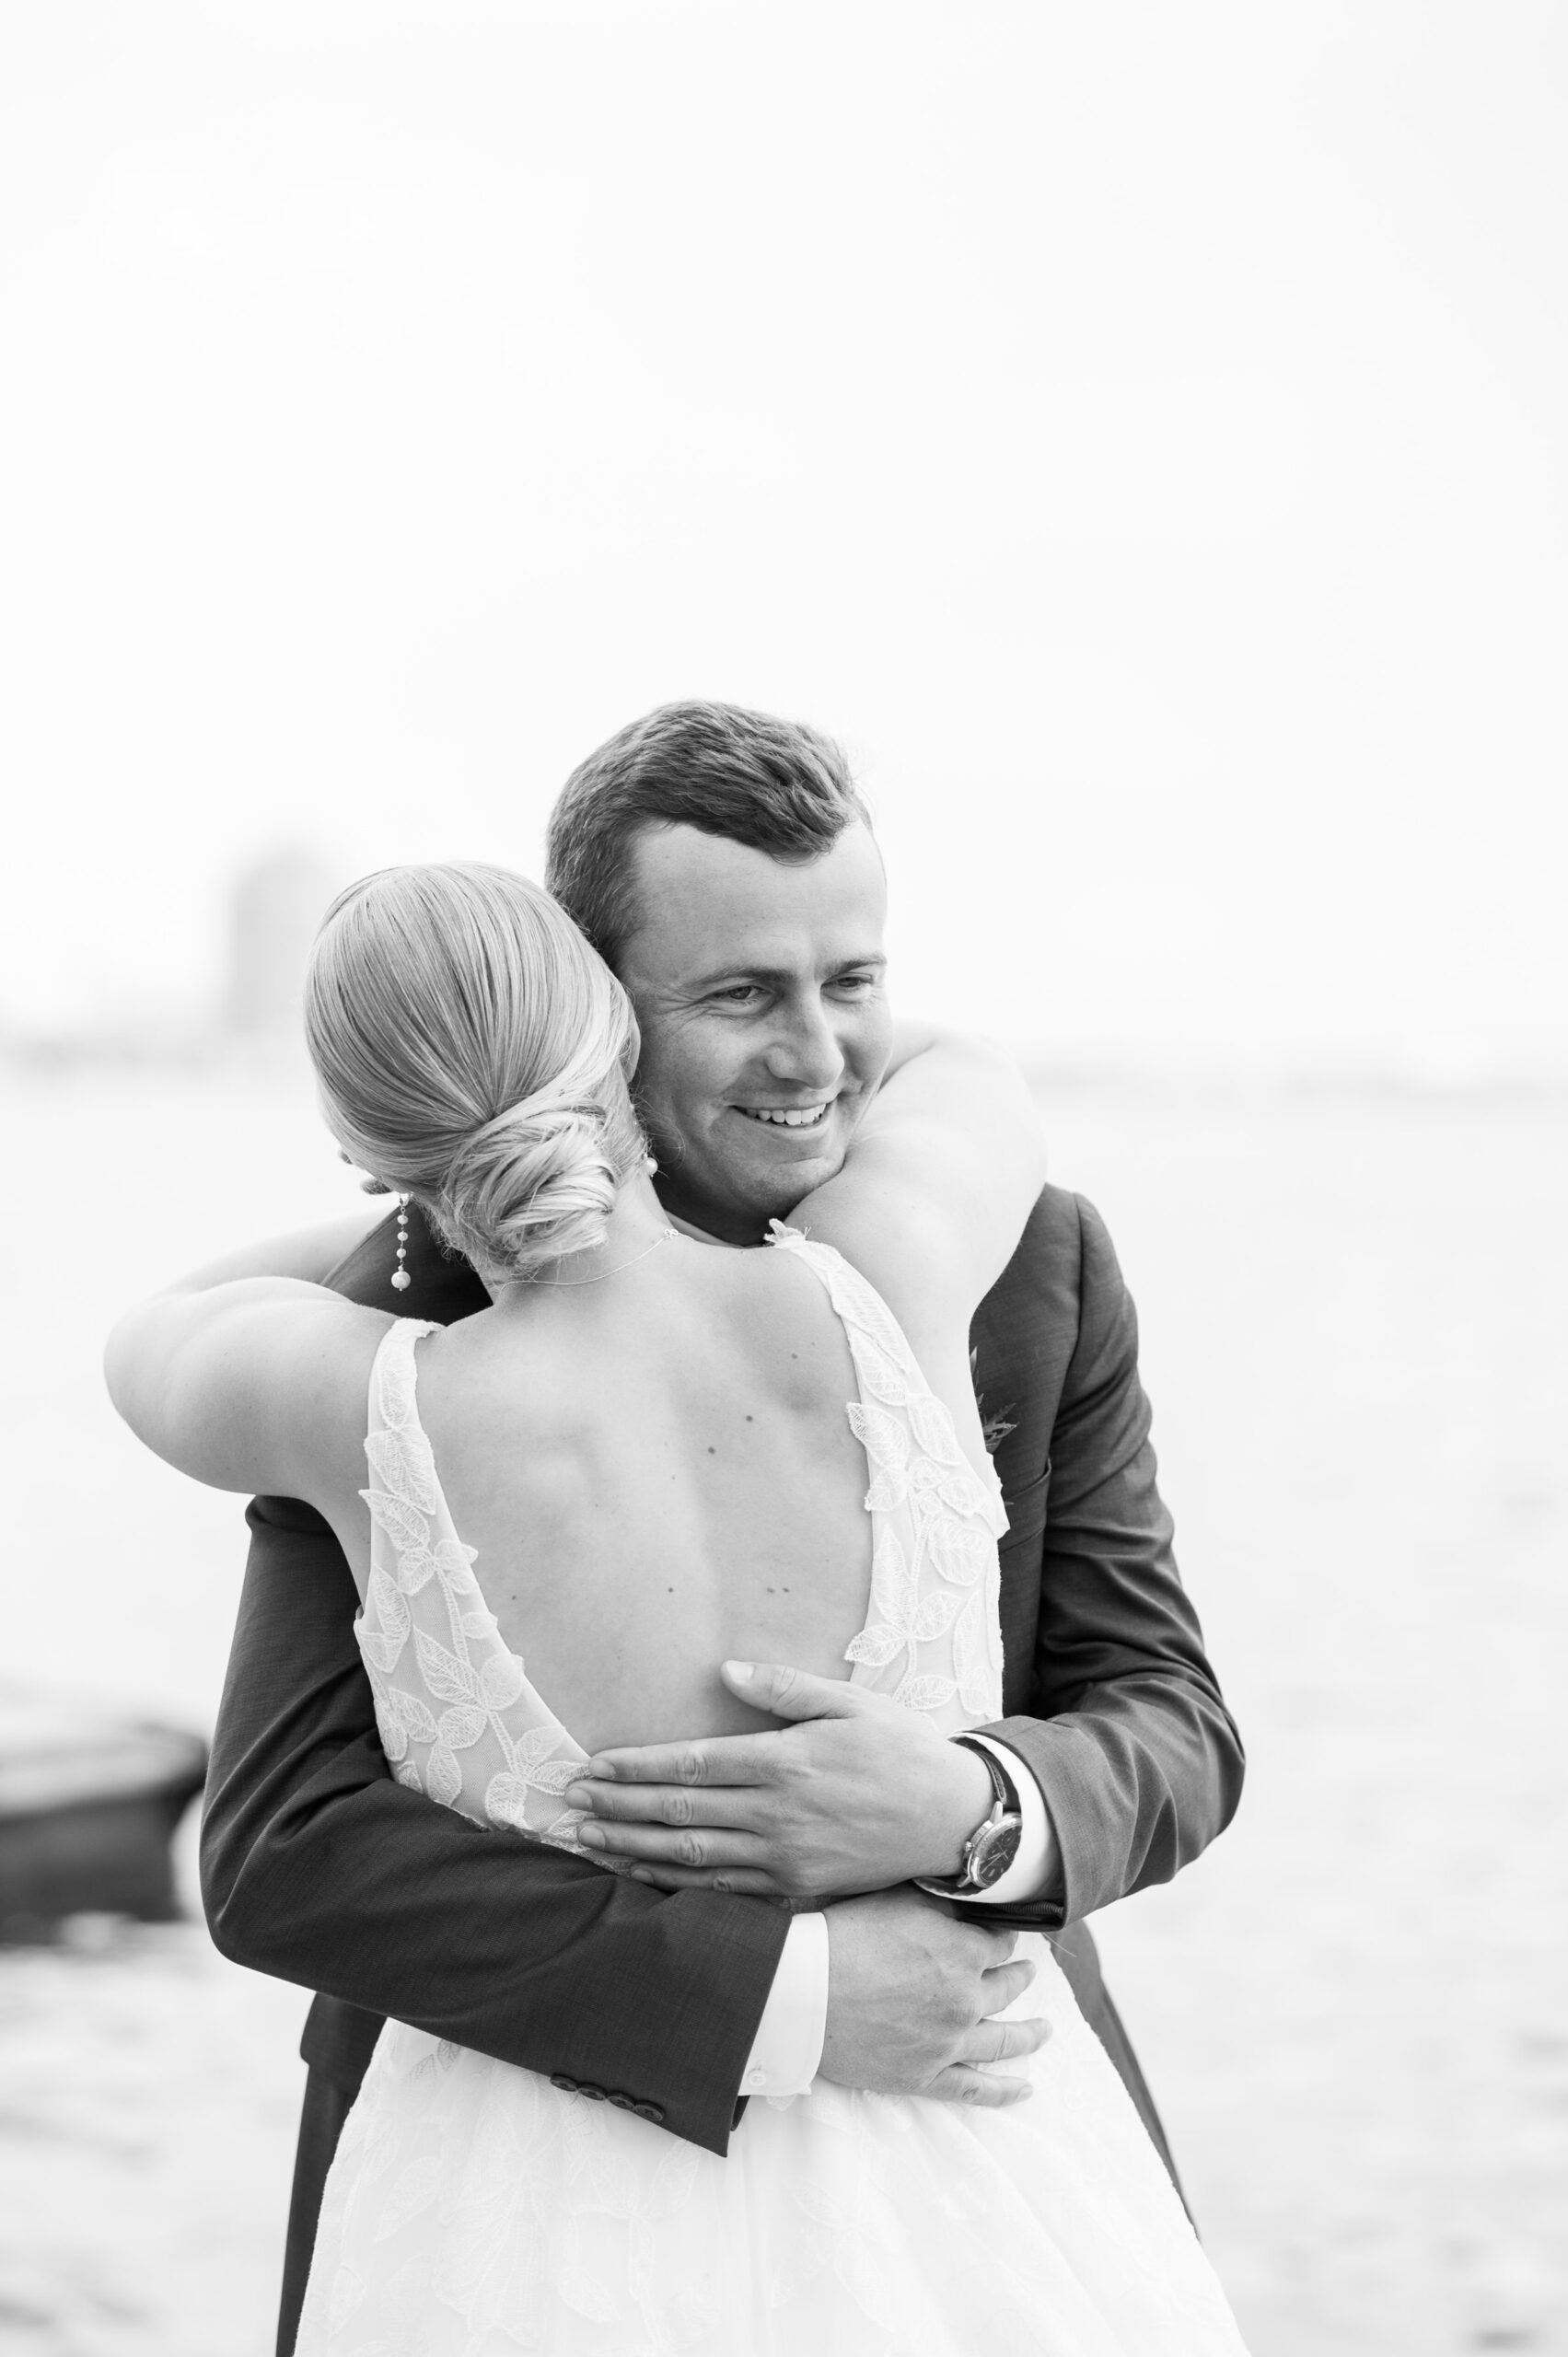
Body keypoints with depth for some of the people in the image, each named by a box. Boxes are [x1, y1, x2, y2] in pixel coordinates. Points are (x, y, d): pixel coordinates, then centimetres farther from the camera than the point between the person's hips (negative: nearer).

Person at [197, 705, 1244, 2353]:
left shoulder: (1037, 1267, -5)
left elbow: (1174, 1735, -4)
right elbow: (282, 1851, -20)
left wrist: (967, 1803, -27)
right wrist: (784, 1992, -27)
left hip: (960, 2123, 2)